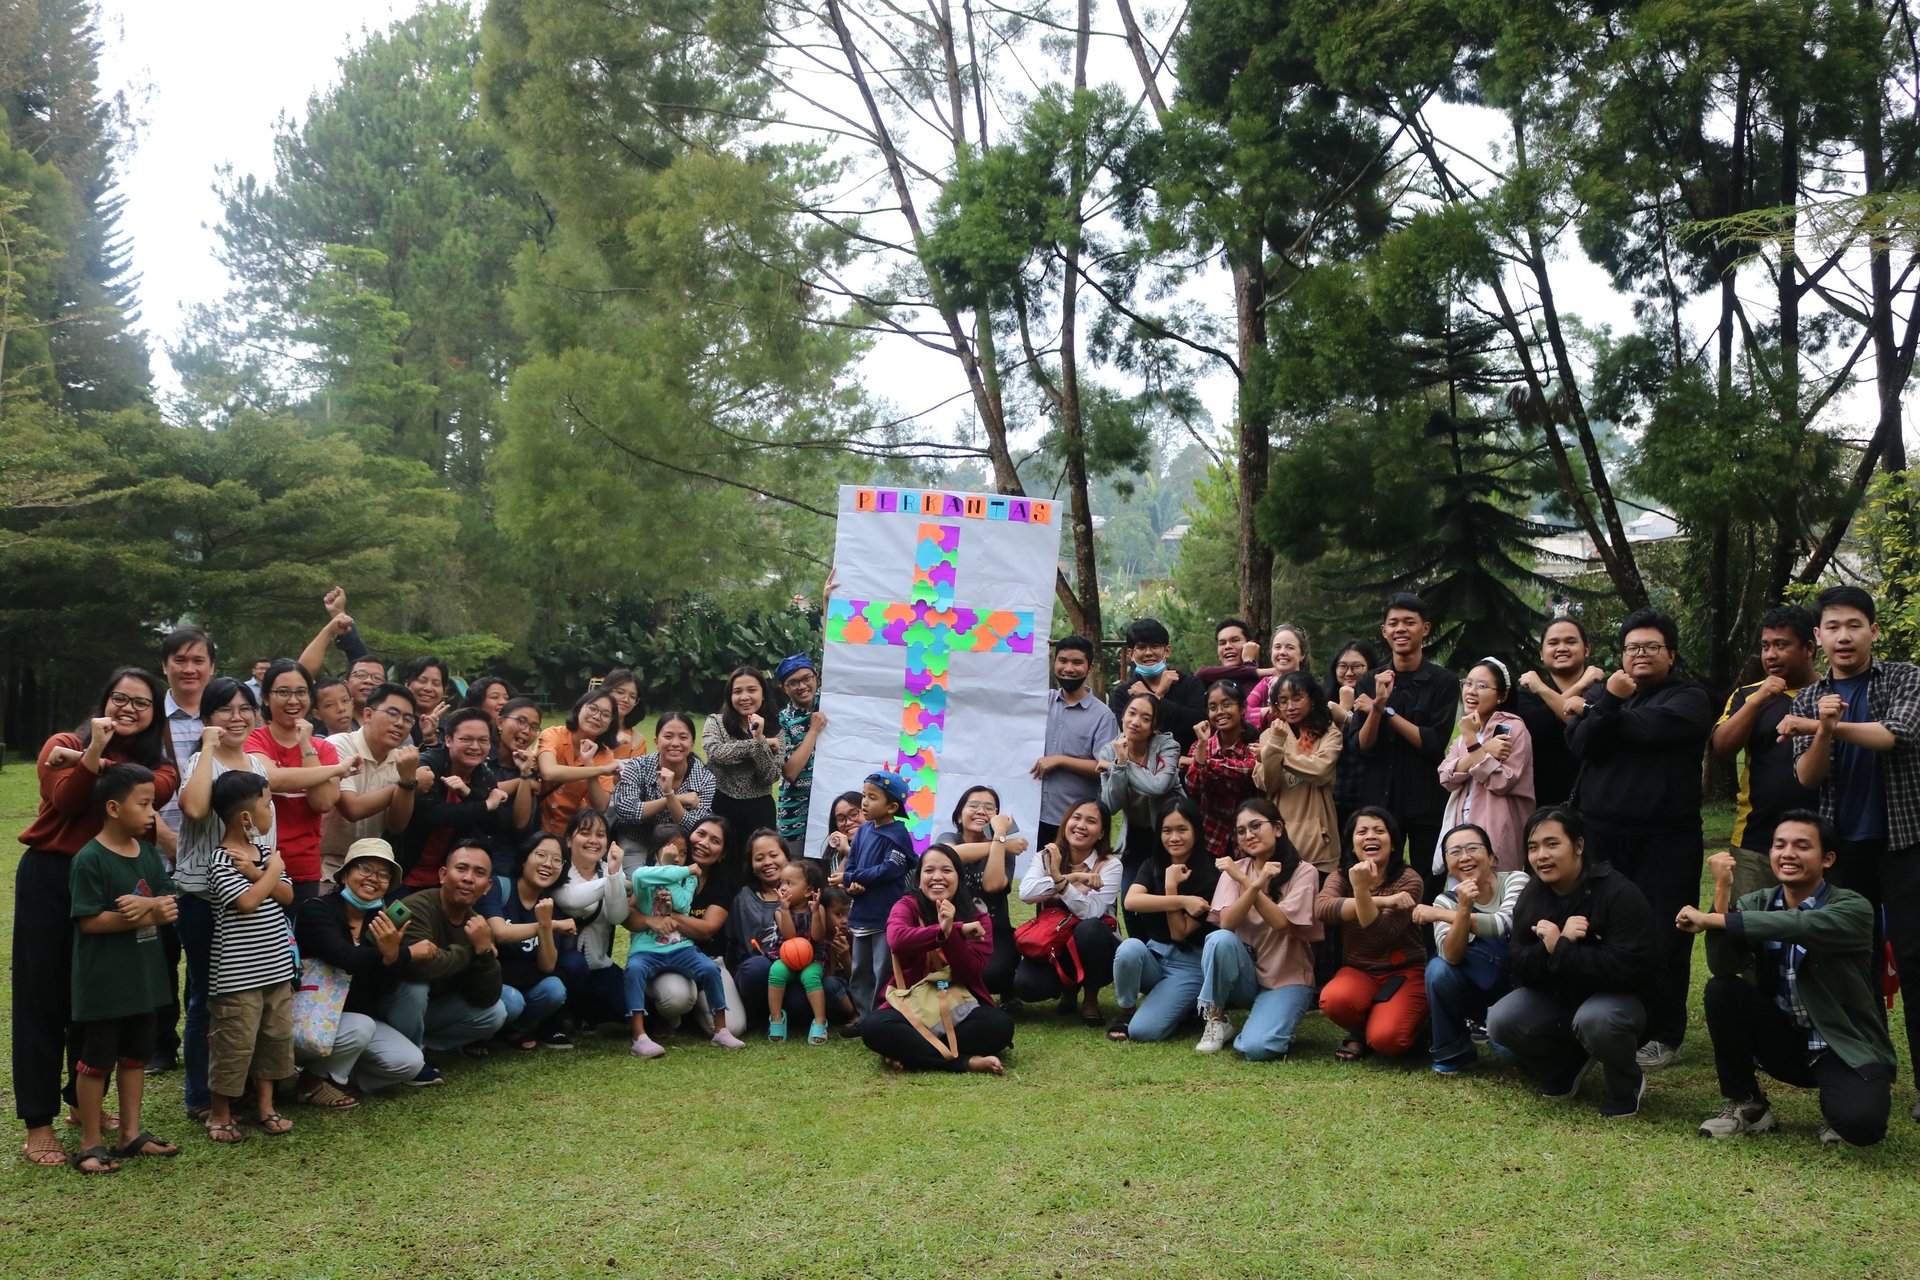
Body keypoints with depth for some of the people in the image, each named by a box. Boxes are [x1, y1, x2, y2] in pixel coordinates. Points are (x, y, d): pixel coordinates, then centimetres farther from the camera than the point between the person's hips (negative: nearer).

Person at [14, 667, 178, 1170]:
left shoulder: (158, 760, 6)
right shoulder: (65, 745, -1)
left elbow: (157, 788, -18)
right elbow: (65, 799, -17)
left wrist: (91, 763, -22)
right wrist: (94, 751, -26)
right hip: (50, 879, -3)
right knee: (43, 998, 1)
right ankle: (38, 1121, 7)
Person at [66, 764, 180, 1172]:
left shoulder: (149, 853, 4)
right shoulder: (90, 860, -17)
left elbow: (169, 902, 1)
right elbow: (89, 921, -20)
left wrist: (145, 904, -20)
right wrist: (148, 915, -21)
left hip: (144, 977, 7)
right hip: (103, 981, -7)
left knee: (136, 1055, 16)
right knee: (97, 1060, 5)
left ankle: (131, 1134, 27)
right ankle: (90, 1143, 16)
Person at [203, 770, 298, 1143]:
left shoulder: (265, 852, 9)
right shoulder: (222, 861, -14)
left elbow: (286, 895, 3)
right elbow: (247, 902, -23)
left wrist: (256, 873, -13)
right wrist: (272, 869, -10)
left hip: (276, 969, 8)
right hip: (238, 976, -7)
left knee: (275, 1038, 13)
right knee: (234, 1045, 2)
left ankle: (265, 1106, 26)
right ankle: (219, 1113, 19)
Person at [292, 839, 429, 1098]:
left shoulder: (383, 921, 0)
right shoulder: (316, 910, -16)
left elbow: (385, 989, -9)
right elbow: (347, 959, -32)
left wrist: (393, 954, -31)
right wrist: (408, 952, -23)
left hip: (357, 1017, 6)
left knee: (409, 1062, -13)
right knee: (361, 1026, -32)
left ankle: (339, 1074, 11)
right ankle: (313, 1080, -6)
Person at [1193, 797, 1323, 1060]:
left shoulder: (1303, 872, -6)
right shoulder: (1236, 870, 2)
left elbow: (1280, 922, -19)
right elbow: (1226, 923, -13)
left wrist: (1245, 881, -22)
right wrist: (1257, 885, -28)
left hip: (1287, 978, -2)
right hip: (1245, 976, 3)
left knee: (1256, 1047, -28)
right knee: (1220, 939, -31)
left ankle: (1272, 1020, 7)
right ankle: (1216, 1019, -11)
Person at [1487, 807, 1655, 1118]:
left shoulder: (1619, 893, -20)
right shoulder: (1531, 896, -2)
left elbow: (1626, 967, -30)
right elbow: (1522, 970, -8)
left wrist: (1558, 949, -28)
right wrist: (1551, 945, -28)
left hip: (1616, 996, -5)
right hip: (1554, 998, 5)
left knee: (1594, 1020, -38)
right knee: (1500, 1022, -21)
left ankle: (1627, 1086, -3)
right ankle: (1568, 1066, 10)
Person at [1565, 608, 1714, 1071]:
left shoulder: (1688, 698, 3)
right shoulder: (1606, 691, 15)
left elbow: (1654, 726, -17)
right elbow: (1580, 742, -2)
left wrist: (1610, 717, -1)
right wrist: (1610, 702, -15)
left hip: (1665, 838, -3)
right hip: (1603, 833, 3)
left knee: (1662, 937, -2)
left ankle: (1663, 1035, 9)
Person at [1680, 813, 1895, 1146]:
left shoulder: (1853, 909, -12)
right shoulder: (1756, 904, 0)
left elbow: (1800, 925, -35)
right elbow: (1723, 967, -17)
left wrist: (1710, 919, -34)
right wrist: (1723, 890, -26)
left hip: (1847, 1050, -4)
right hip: (1786, 1042, 4)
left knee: (1859, 1122, -32)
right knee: (1721, 990, -21)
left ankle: (1836, 1105, 7)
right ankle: (1747, 1105, -2)